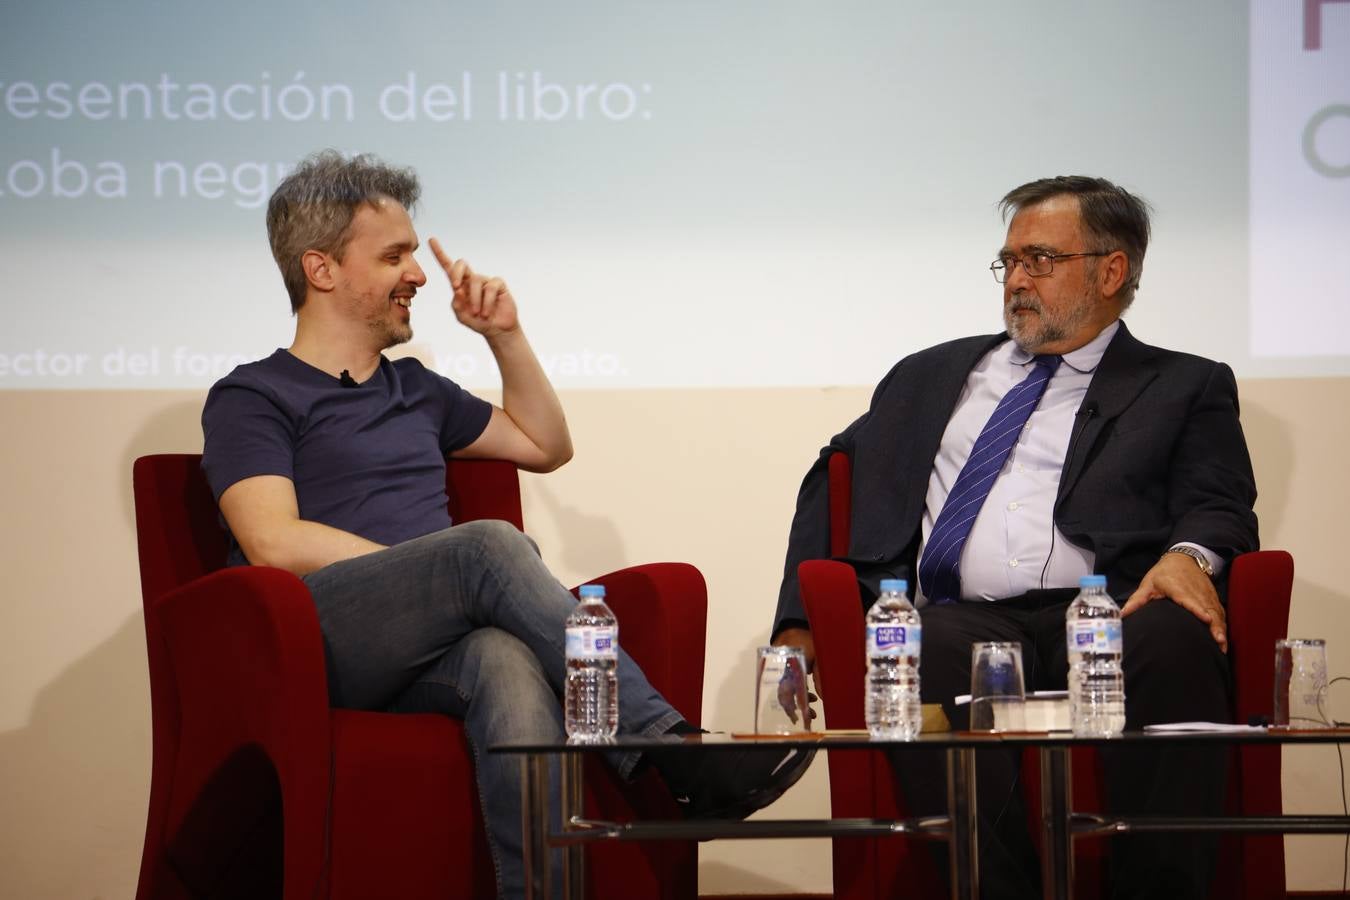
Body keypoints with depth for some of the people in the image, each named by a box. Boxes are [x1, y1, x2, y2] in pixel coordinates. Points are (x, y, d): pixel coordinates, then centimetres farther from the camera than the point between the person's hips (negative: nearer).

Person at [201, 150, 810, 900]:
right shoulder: (252, 399, 9)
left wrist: (505, 335, 27)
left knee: (509, 661, -36)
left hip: (430, 652, 5)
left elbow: (546, 446, 41)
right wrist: (449, 574, -12)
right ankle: (665, 754, -39)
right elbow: (275, 542, -8)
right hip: (321, 642, -4)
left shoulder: (414, 390, 31)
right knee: (491, 542, -33)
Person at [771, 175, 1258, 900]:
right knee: (930, 653, -37)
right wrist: (799, 621, 14)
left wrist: (1188, 556, -18)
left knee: (1175, 644, -38)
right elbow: (830, 485, 30)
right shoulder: (930, 376, 32)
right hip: (962, 620, 2)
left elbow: (1218, 508, 8)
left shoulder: (1184, 387, 22)